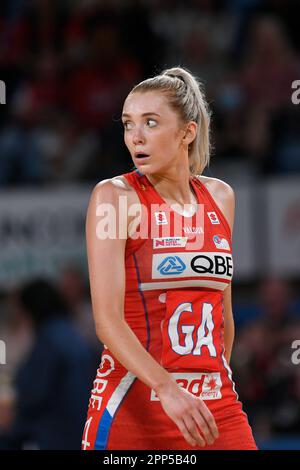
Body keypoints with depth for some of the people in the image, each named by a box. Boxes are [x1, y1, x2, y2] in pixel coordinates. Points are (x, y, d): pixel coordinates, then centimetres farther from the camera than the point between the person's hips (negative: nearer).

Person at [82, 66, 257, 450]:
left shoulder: (220, 197, 10)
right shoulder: (114, 196, -6)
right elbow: (107, 320, -16)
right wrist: (166, 387, -28)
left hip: (216, 405, 4)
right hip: (133, 404, -4)